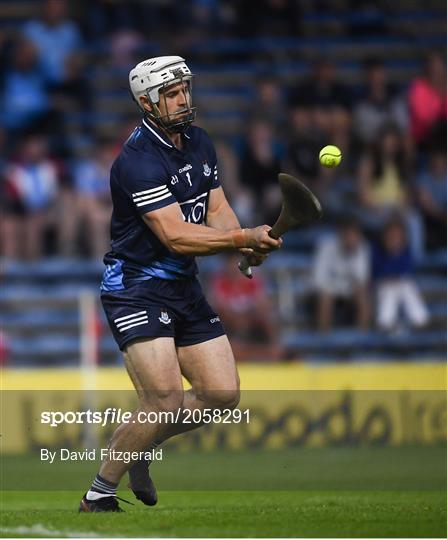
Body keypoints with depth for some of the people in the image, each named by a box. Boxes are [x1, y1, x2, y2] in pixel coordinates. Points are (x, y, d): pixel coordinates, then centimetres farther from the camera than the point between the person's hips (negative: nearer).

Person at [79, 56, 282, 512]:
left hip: (183, 287, 8)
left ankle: (135, 446, 23)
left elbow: (217, 211, 8)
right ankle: (98, 494, -5)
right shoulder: (138, 161, -20)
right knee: (165, 401, -20)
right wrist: (244, 238, -29)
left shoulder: (199, 143, 9)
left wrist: (246, 247, -13)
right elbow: (175, 236, -25)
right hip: (135, 290, -8)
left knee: (223, 394, 3)